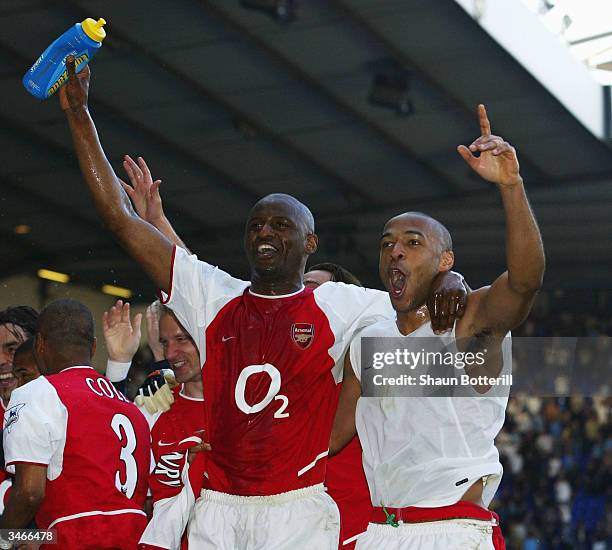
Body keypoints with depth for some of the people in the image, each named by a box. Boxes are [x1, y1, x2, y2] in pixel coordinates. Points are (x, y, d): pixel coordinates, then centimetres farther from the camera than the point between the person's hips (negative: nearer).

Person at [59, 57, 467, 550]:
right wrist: (78, 113, 8)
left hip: (299, 508, -3)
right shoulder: (214, 297, 9)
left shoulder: (342, 306, 2)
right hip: (216, 505, 3)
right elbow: (119, 216, 10)